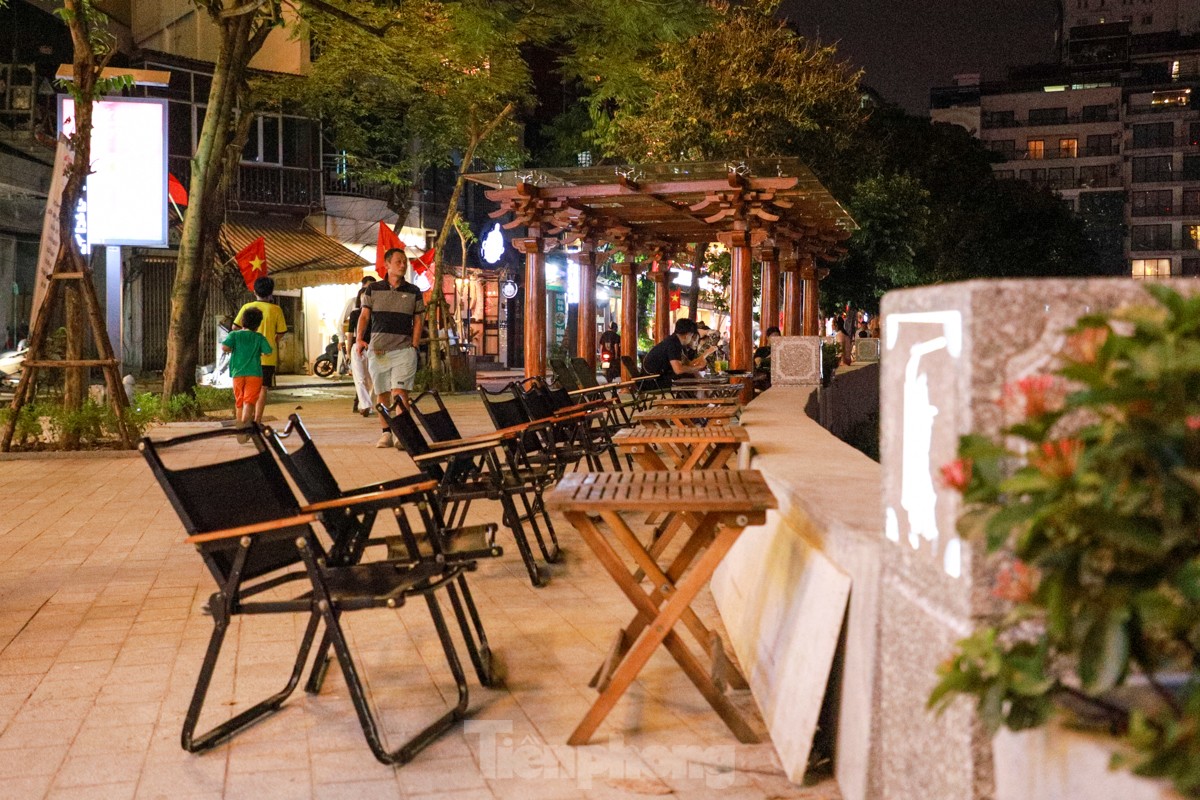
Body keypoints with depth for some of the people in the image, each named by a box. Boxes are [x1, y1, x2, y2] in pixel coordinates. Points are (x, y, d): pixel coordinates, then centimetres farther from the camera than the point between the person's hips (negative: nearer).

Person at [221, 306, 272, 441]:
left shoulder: (234, 335, 4)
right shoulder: (259, 337, 4)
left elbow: (224, 347, -12)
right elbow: (268, 352, -2)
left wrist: (231, 350, 10)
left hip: (237, 373, 2)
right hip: (254, 373, -2)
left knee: (239, 402, 16)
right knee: (249, 401, -12)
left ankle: (239, 423, 27)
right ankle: (244, 422, -35)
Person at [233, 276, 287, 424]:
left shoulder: (247, 307, -1)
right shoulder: (276, 310, -5)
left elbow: (235, 327, 1)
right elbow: (280, 334, -2)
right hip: (268, 356, -2)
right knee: (263, 388, 2)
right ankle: (257, 421, -1)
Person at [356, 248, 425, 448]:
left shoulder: (413, 292, 7)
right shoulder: (373, 289, 8)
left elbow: (418, 321, 8)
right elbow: (364, 316, 7)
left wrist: (414, 346, -2)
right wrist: (359, 339, -8)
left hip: (403, 349, -2)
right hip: (378, 349, 2)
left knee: (400, 392, -14)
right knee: (382, 395, 6)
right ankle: (386, 433, 15)